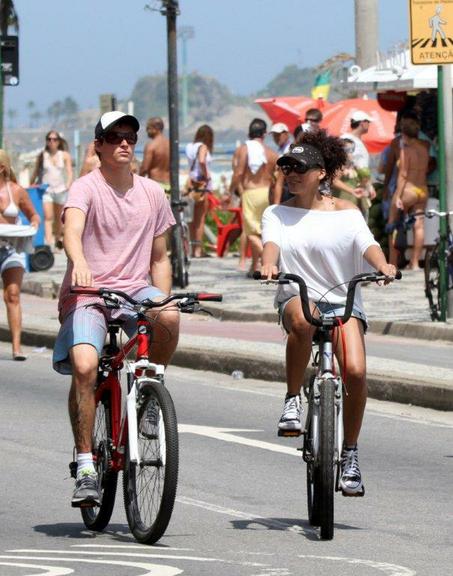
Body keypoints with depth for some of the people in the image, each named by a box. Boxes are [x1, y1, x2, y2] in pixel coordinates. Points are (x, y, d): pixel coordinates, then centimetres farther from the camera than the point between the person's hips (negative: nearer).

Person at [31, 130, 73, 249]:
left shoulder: (65, 155, 5)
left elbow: (69, 172, 0)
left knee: (58, 218, 13)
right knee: (48, 217, -15)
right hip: (46, 189, -1)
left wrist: (68, 184, -16)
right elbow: (35, 172, 10)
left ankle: (58, 239, 28)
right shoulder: (42, 156, 4)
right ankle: (48, 243, -26)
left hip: (60, 189, 1)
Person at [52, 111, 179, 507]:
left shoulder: (152, 194, 12)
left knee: (169, 317, -31)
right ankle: (85, 466, -15)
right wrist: (79, 262, -45)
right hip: (87, 294, -3)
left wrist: (161, 299, 4)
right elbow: (72, 229, -24)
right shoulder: (86, 188, -4)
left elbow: (159, 258, 19)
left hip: (135, 290, 3)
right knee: (84, 365, -26)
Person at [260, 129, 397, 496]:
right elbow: (272, 241, -8)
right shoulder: (277, 214, 11)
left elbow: (366, 243, -8)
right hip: (297, 296, 0)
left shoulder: (344, 212, 7)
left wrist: (382, 265, -31)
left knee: (355, 371, -21)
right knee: (302, 321, -39)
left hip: (343, 300, 0)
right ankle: (293, 400, -20)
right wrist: (269, 263, -32)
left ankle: (350, 453, -1)